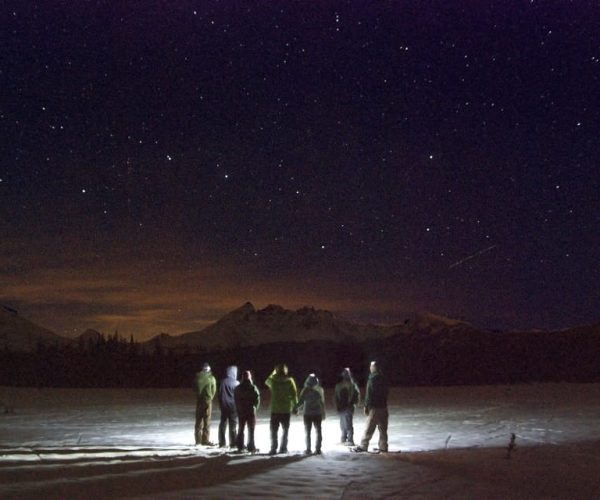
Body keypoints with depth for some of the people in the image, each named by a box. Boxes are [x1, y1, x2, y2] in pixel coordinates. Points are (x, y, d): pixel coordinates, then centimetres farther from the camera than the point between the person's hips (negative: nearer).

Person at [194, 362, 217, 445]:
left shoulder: (197, 377, 0)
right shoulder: (211, 378, -8)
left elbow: (195, 388, 4)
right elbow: (214, 390, -3)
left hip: (199, 401, 3)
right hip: (208, 400, -3)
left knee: (199, 420, 11)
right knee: (207, 420, 1)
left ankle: (198, 439, 15)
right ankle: (205, 439, -2)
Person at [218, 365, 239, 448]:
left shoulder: (222, 382, 1)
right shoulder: (236, 383, -12)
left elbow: (219, 394, 7)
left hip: (224, 406, 4)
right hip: (233, 406, -4)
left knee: (222, 424, 11)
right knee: (233, 425, 2)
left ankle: (222, 443, 12)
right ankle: (233, 443, 2)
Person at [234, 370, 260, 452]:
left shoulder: (238, 388, 0)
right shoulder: (253, 388, -12)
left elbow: (236, 400, 4)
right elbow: (257, 399, -11)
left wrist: (238, 408, 14)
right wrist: (254, 408, 5)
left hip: (241, 411, 3)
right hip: (251, 411, -3)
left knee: (241, 429, 15)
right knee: (251, 429, 4)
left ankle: (240, 446, 17)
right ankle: (251, 446, 2)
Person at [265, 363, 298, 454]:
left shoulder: (273, 380, -5)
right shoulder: (290, 381, -6)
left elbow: (267, 381, 20)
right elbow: (294, 395, -3)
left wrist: (273, 373, 26)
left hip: (275, 410, 0)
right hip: (286, 410, 0)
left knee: (274, 430, 7)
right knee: (285, 430, 14)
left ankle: (273, 448, 2)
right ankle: (283, 448, 14)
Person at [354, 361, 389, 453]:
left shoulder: (372, 379, -13)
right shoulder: (383, 379, 9)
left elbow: (369, 394, -15)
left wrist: (366, 406, -10)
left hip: (374, 407, -7)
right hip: (383, 406, 7)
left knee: (369, 428, -3)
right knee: (383, 429, 9)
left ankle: (363, 446, 0)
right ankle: (383, 447, 11)